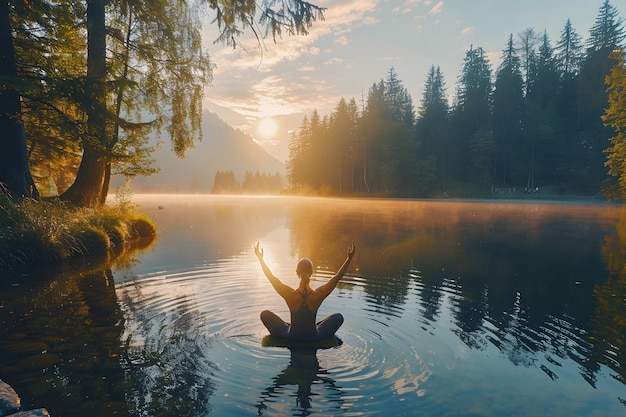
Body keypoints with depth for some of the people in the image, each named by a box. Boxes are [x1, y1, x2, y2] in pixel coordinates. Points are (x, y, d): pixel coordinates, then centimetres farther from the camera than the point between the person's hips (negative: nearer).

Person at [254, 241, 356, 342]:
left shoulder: (290, 295, -24)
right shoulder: (318, 295, -22)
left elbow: (271, 277, -12)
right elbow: (337, 276, -11)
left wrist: (260, 258, -4)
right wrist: (349, 257, -6)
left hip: (291, 337, 0)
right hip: (314, 338, 1)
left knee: (265, 314, 16)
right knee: (338, 317, 19)